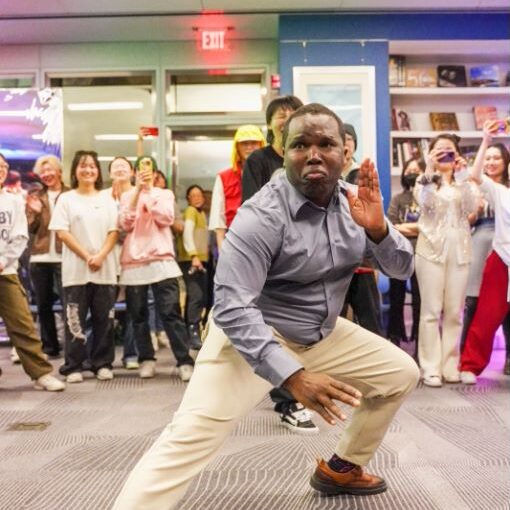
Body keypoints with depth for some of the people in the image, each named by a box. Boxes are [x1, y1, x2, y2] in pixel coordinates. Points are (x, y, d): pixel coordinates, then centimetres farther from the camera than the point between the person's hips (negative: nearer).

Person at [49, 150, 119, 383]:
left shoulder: (107, 199, 10)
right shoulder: (66, 199, 4)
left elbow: (114, 231, 4)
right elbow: (62, 232, -4)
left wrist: (101, 256, -12)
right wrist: (86, 256, -13)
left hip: (105, 269, 2)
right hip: (76, 270, -2)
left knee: (104, 319, 5)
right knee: (75, 320, 1)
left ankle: (102, 363, 16)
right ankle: (73, 366, 9)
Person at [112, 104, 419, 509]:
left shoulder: (354, 202, -3)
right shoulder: (263, 216, -25)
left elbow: (403, 269, 0)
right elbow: (232, 308, -31)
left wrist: (377, 228, -22)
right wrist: (293, 375, -39)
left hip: (323, 334, 8)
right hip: (254, 335, -7)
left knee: (402, 373, 13)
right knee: (190, 437, -23)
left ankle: (342, 469, 29)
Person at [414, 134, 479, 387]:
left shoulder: (464, 182, 12)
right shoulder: (425, 180, 7)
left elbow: (471, 207, -6)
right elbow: (423, 202, -14)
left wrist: (462, 176, -13)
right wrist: (429, 169, -19)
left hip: (459, 249, 3)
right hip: (432, 248, -3)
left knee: (454, 311, 5)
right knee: (431, 310, -4)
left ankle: (450, 366, 13)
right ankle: (431, 369, -1)